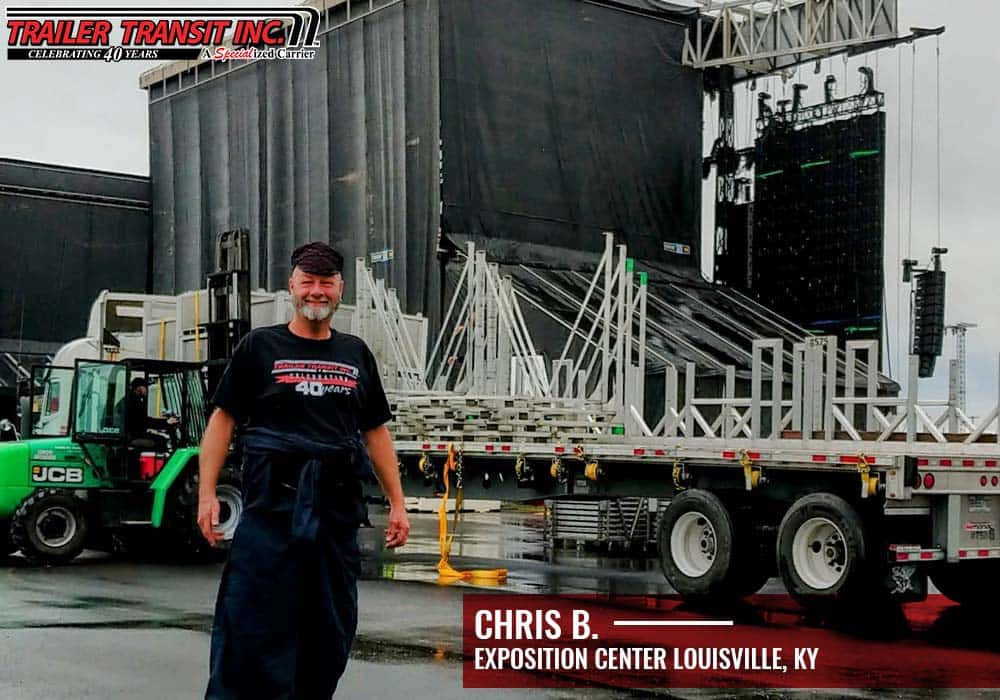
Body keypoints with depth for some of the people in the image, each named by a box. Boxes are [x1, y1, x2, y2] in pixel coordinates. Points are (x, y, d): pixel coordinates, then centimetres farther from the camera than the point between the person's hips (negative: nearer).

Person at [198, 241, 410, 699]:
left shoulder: (355, 353, 14)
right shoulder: (260, 347, 4)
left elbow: (376, 432, 17)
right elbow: (223, 419, 2)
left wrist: (397, 502, 11)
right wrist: (207, 494, -7)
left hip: (339, 507, 4)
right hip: (272, 505, -4)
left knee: (330, 634, 9)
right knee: (254, 627, -6)